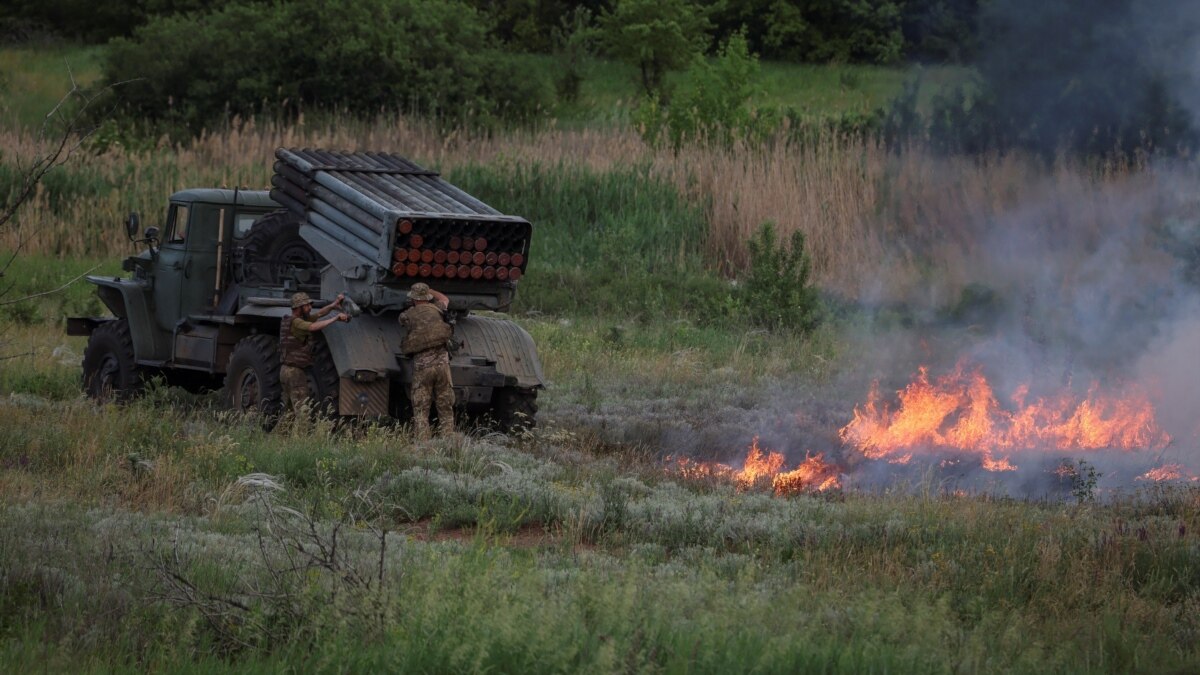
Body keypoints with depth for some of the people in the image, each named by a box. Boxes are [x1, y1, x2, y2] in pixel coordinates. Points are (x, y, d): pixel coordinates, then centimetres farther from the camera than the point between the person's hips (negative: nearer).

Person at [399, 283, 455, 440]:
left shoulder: (407, 316, 5)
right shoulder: (436, 309, 9)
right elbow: (444, 299, 32)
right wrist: (427, 290, 42)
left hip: (421, 366, -1)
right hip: (441, 363, 1)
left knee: (420, 410, 2)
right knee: (445, 409, 7)